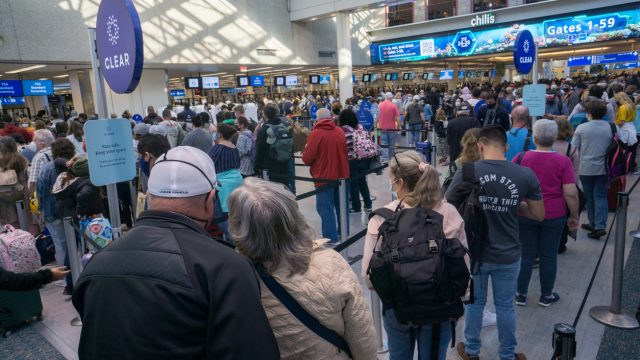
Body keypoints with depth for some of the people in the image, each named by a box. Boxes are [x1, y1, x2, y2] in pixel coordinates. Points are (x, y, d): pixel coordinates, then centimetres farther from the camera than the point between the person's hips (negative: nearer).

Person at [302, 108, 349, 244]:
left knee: (326, 208, 2)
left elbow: (306, 158, -14)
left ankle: (331, 238, 5)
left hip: (324, 177, -6)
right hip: (341, 175, 6)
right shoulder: (340, 131, 2)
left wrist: (317, 159, 6)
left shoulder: (316, 133, -15)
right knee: (341, 205, 18)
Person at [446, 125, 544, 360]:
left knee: (474, 302, 19)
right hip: (508, 255, 1)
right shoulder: (526, 175, -12)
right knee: (505, 306, 19)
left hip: (474, 252, 0)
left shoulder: (466, 173, -16)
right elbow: (539, 215, -1)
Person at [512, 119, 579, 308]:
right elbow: (571, 193, -11)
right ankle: (546, 296, 26)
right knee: (549, 256, 12)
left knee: (526, 254, 11)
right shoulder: (563, 161, -10)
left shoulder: (522, 157, -7)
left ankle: (521, 294, 21)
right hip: (554, 215, -1)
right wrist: (574, 216, 3)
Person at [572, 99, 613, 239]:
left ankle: (593, 224, 22)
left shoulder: (582, 128, -10)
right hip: (603, 168, 2)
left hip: (586, 168, -2)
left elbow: (574, 148, -5)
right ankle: (600, 226, -5)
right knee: (600, 196, 6)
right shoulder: (611, 128, -3)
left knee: (590, 197, 12)